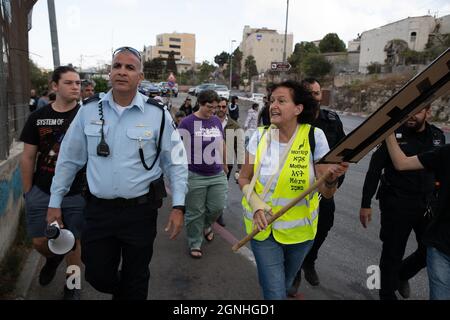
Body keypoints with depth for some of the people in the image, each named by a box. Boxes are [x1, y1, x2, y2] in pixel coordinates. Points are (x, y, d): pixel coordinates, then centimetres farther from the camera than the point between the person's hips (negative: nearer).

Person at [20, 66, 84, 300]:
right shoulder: (38, 117, 1)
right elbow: (28, 157, 6)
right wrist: (27, 192, 6)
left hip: (77, 194, -2)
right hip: (41, 192, 3)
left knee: (73, 241, 10)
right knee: (39, 241, 12)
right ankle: (53, 258, 47)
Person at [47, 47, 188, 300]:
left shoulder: (158, 114, -6)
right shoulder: (89, 111, 0)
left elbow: (176, 162, -2)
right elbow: (69, 159, 8)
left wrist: (178, 206, -8)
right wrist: (55, 203, 10)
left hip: (140, 210, -2)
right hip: (99, 209, 2)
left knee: (136, 280, 14)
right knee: (98, 276, 14)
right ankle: (121, 291, 47)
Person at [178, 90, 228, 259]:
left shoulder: (217, 121, 6)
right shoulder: (188, 122, -9)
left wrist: (224, 164, 23)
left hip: (217, 175, 5)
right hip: (195, 176, -4)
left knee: (217, 207, 8)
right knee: (195, 213, 6)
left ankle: (206, 225, 40)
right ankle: (195, 244, 25)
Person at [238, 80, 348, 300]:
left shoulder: (314, 136, -14)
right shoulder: (259, 137, -9)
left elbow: (326, 193, -13)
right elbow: (244, 178, 0)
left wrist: (331, 179, -36)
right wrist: (255, 203, -18)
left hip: (299, 229, 1)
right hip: (263, 227, 0)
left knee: (284, 285, 25)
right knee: (274, 293, 1)